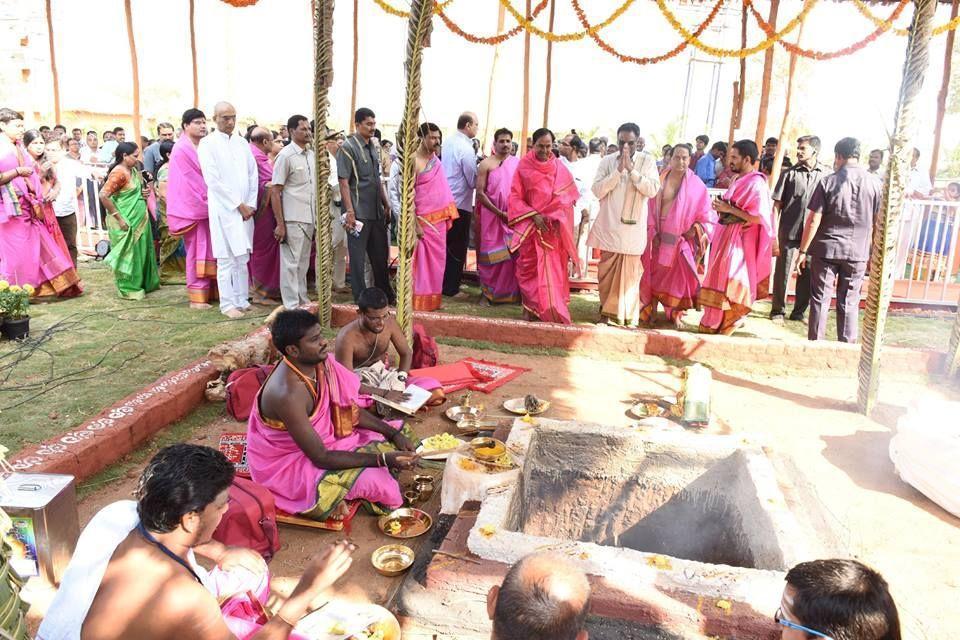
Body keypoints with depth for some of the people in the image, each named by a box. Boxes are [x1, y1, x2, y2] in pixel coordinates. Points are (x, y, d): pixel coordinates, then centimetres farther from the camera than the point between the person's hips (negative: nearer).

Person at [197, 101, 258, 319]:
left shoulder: (242, 143, 12)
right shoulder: (207, 144, -3)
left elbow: (253, 175, 11)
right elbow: (213, 180, -9)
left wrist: (251, 205, 1)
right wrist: (239, 205, -10)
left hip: (245, 209, 5)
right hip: (224, 209, -5)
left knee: (243, 258, 9)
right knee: (226, 259, -3)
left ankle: (242, 300, 17)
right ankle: (228, 304, 4)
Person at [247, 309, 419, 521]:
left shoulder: (321, 362, -11)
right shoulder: (288, 394, -34)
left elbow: (351, 410, 3)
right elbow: (321, 458, -29)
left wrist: (394, 434, -7)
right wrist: (383, 459, -29)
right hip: (290, 463, -8)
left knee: (393, 446, 4)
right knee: (372, 479, -24)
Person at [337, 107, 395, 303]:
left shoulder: (373, 147, 13)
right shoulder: (348, 147, -8)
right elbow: (343, 182, -12)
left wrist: (386, 205, 16)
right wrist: (349, 211, -18)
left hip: (376, 212, 7)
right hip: (359, 213, -7)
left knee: (380, 255, 14)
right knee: (358, 257, 3)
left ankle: (385, 294, 28)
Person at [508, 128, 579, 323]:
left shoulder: (559, 168, 4)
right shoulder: (523, 167, -1)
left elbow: (568, 197, 7)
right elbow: (515, 198, -3)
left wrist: (557, 219, -9)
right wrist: (534, 215, -15)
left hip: (553, 228, 1)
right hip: (529, 227, -1)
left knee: (552, 269, 1)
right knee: (530, 269, 5)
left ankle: (551, 311, 7)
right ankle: (530, 308, 14)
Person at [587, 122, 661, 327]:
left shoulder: (647, 161, 2)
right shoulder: (607, 161, 4)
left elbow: (653, 190, -9)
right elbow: (597, 191, -5)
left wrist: (632, 170, -15)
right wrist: (618, 170, -13)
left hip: (633, 228, -1)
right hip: (609, 227, 1)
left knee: (630, 272, 1)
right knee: (607, 271, 5)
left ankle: (629, 315, 10)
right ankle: (608, 311, 18)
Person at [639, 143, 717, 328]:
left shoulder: (696, 185, -1)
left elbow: (706, 213, 2)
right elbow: (650, 208, 2)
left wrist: (696, 229, -13)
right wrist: (653, 233, -5)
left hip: (682, 240, -1)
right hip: (659, 237, 1)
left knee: (679, 276, 3)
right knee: (654, 274, 6)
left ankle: (676, 314, 13)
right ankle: (649, 310, 17)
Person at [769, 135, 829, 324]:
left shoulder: (826, 175, 4)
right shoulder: (789, 173, 1)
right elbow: (777, 206, 0)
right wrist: (774, 235, -6)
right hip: (789, 232, -1)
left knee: (807, 275, 8)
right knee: (782, 274, 3)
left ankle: (799, 312, 21)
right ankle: (777, 311, 16)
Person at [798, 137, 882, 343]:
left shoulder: (828, 182, -6)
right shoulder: (875, 184, 0)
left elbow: (814, 220, -9)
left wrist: (803, 251, -3)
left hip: (826, 249, -2)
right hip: (858, 252, 2)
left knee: (820, 300, 7)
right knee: (849, 303, 10)